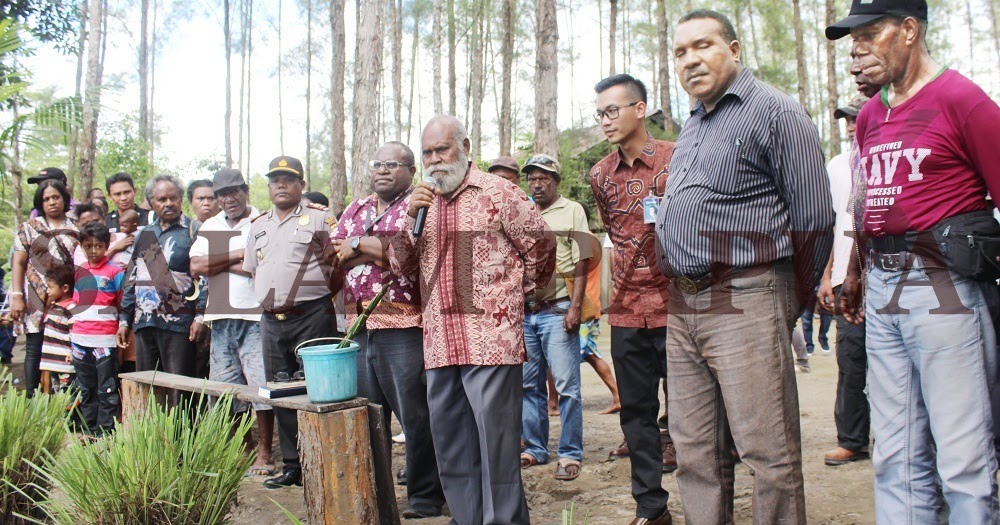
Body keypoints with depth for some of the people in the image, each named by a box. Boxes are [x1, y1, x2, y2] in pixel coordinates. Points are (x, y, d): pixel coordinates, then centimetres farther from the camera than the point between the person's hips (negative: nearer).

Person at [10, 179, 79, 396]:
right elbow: (18, 263, 6)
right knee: (35, 350, -2)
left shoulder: (75, 229, 13)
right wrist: (16, 296, -5)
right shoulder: (29, 227, 11)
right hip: (36, 299, -1)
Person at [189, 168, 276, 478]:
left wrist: (220, 264, -6)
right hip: (220, 319, 6)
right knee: (225, 387, 10)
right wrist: (236, 256, -6)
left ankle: (264, 453, 5)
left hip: (255, 316, -6)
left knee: (261, 385, -7)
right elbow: (196, 267, 3)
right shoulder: (210, 227, 17)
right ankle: (244, 449, 24)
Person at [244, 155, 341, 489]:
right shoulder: (258, 225, 18)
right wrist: (272, 298, 14)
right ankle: (291, 466, 22)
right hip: (271, 321, 6)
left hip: (311, 317, -6)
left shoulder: (319, 217, -1)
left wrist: (317, 294, -3)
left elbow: (340, 262, -2)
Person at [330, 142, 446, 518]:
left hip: (404, 328, -6)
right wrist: (381, 252, -8)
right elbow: (333, 255, 9)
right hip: (359, 327, 6)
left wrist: (361, 244, -6)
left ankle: (426, 498, 12)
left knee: (416, 416, -1)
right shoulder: (355, 210, 20)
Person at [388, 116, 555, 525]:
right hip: (439, 346, 6)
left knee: (496, 445, -2)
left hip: (491, 341, -6)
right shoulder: (422, 202, 16)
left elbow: (541, 244, 5)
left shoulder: (495, 193, 0)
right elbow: (401, 267, 10)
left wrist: (520, 290, 13)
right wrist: (411, 219, -5)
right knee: (450, 446, 12)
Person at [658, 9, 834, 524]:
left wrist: (789, 307, -2)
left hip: (743, 303, -8)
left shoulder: (774, 111, -4)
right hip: (682, 308, 8)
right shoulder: (691, 125, 21)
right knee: (696, 454, 13)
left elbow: (812, 220, -7)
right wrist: (681, 294, 16)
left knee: (768, 452, -3)